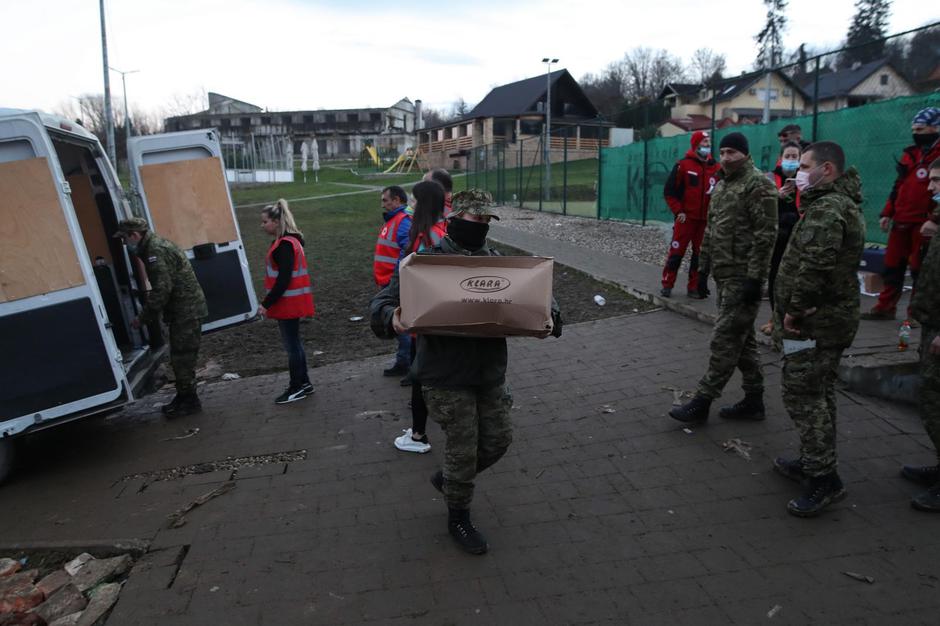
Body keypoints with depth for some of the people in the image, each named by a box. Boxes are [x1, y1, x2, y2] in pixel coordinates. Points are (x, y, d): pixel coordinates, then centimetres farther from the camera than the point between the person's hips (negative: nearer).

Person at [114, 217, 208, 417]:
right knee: (180, 357, 16)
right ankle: (183, 397, 26)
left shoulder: (157, 251, -18)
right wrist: (146, 315, 17)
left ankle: (189, 401, 6)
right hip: (183, 311, 10)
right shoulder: (155, 246, 15)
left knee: (181, 357, -4)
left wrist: (143, 318, -16)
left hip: (186, 312, -10)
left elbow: (162, 290, -23)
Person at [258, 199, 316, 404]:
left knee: (291, 344, -1)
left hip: (288, 302, -10)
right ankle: (303, 383, 26)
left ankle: (297, 387, 9)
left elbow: (283, 279, -23)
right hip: (291, 302, 10)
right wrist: (269, 302, 17)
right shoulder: (288, 241, 12)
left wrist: (267, 304, -20)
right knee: (294, 343, 16)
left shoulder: (284, 245, -19)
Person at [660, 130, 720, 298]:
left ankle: (694, 287, 16)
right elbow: (669, 191, -3)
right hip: (686, 218, -4)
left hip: (706, 220, 4)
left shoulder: (716, 168, 8)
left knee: (700, 254, 7)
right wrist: (678, 211, -8)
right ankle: (667, 285, 6)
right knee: (676, 252, -3)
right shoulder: (683, 165, -4)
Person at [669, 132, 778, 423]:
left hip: (743, 277, -9)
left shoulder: (758, 184, -10)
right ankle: (753, 400, 23)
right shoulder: (721, 185, 17)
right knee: (741, 339, 14)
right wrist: (704, 268, 18)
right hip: (724, 275, 9)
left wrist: (754, 277, -20)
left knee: (725, 339, -6)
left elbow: (765, 235, -16)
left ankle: (702, 402, -1)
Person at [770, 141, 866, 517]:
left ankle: (823, 478, -1)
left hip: (815, 321, -11)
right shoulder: (844, 203, 18)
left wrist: (794, 310, -20)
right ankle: (815, 462, 30)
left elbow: (815, 265, -30)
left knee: (803, 396, -6)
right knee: (818, 394, 18)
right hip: (832, 318, 11)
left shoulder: (827, 208, -18)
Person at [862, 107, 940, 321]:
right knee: (892, 265, 10)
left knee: (919, 269, 1)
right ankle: (885, 307, 19)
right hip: (901, 221, 7)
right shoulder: (910, 154, 14)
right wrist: (887, 213, 12)